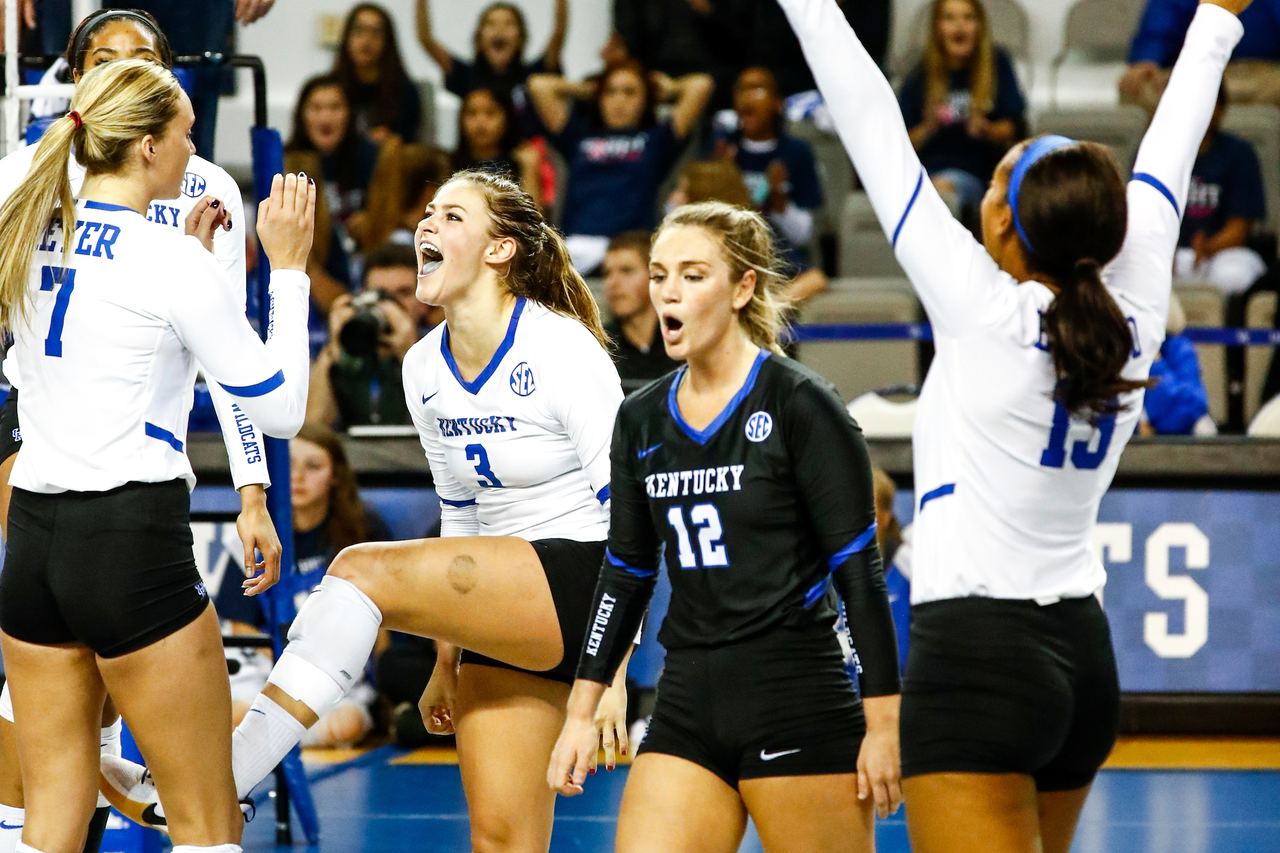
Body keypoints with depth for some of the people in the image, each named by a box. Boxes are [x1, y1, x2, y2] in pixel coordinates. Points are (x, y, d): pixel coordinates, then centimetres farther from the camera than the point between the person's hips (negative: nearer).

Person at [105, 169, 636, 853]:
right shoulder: (425, 369, 9)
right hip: (500, 609, 8)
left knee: (361, 571, -22)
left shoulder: (562, 349, -13)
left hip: (580, 583, -8)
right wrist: (448, 661, 19)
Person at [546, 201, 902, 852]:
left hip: (801, 708, -5)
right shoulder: (641, 420, 10)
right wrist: (581, 713, 14)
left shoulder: (800, 404, -7)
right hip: (686, 711, 5)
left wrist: (884, 723, -11)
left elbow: (860, 570, -8)